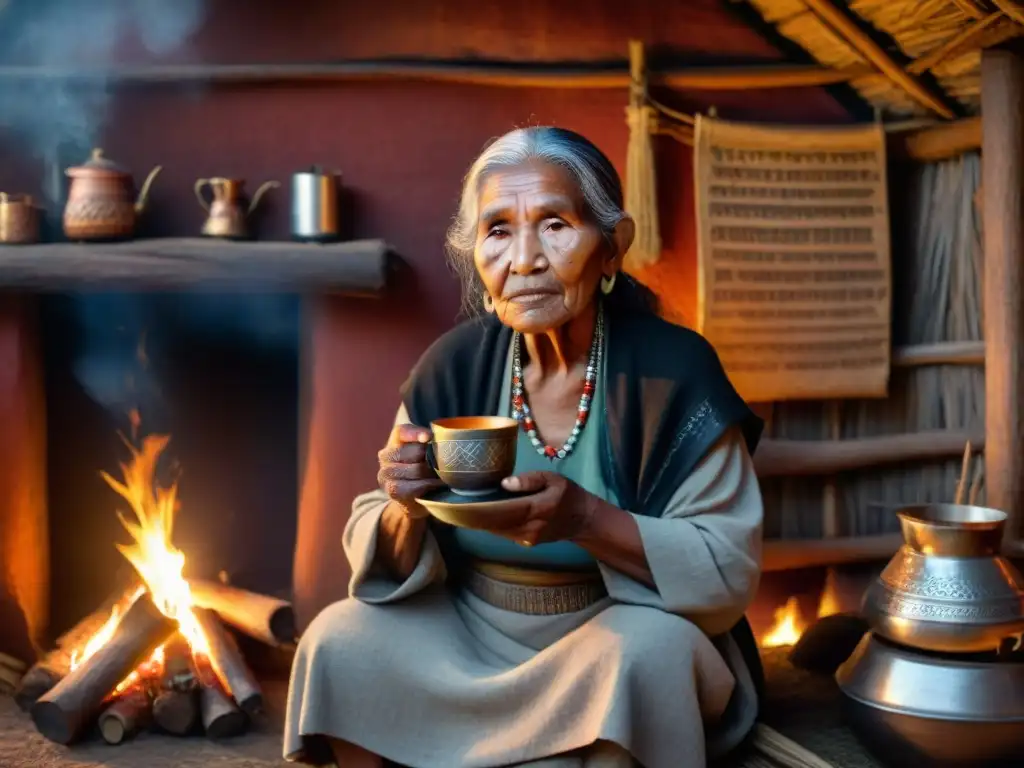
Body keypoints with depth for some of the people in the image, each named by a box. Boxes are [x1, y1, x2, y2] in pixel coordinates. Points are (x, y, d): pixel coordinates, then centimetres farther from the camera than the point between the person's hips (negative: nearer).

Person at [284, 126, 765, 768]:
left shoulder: (672, 369, -17)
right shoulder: (453, 366, -7)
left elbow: (731, 574, -17)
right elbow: (392, 564, -1)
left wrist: (588, 520, -32)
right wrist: (407, 509, -25)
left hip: (616, 639, -2)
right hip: (472, 634, 3)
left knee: (646, 649, -33)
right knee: (340, 641, -17)